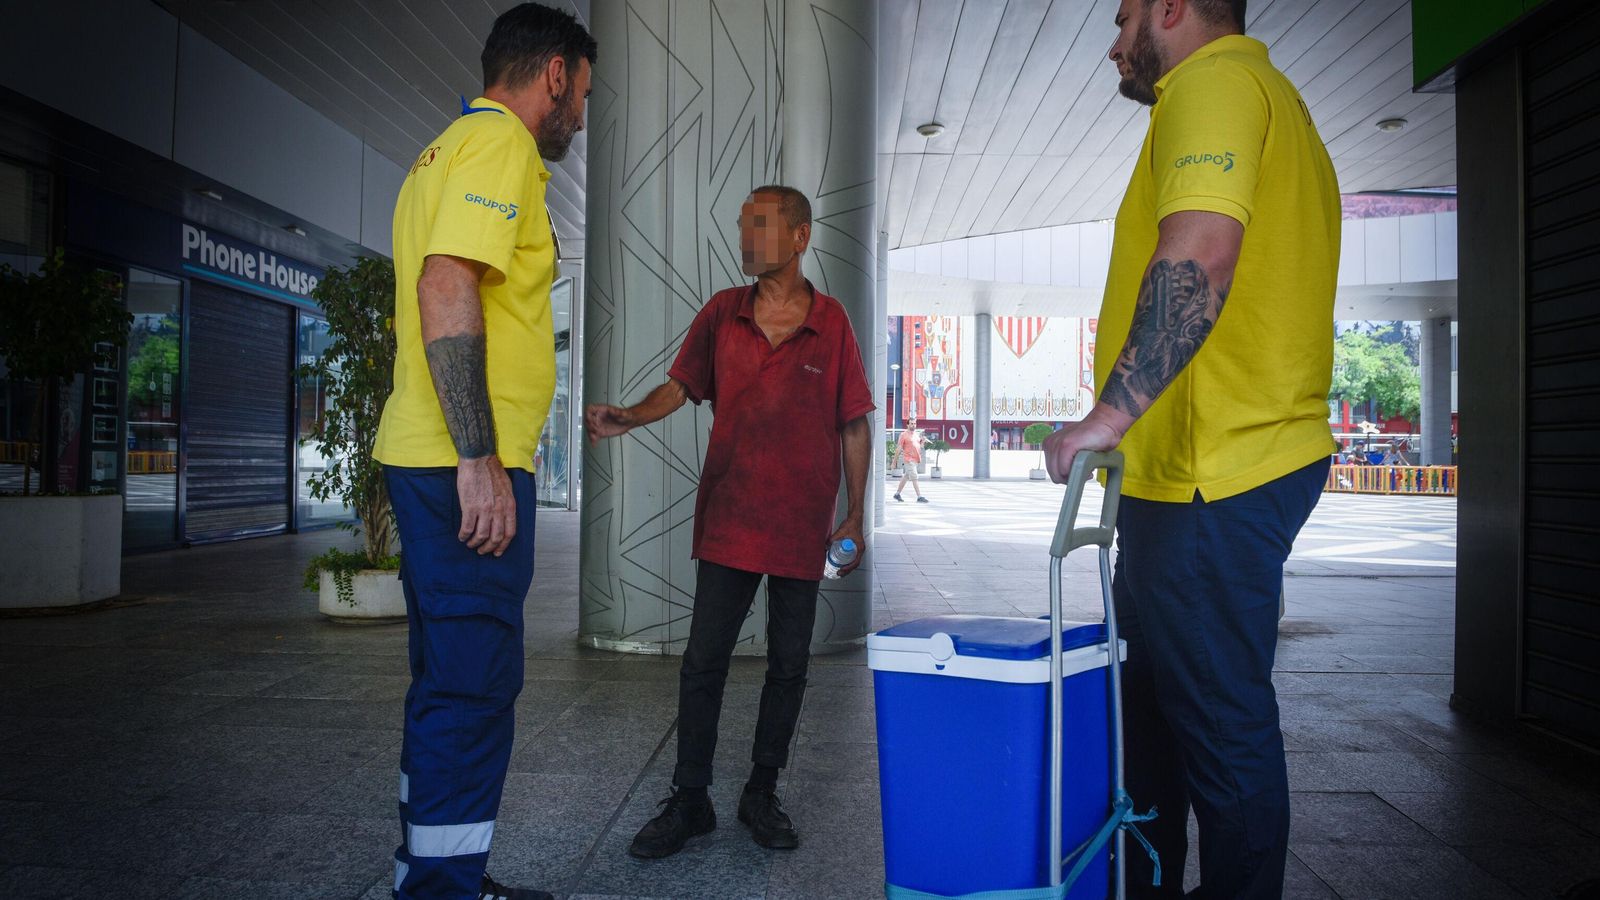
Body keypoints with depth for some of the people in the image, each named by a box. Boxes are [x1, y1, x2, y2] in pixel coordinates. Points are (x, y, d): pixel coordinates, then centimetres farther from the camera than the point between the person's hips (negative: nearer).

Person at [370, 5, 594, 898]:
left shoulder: (449, 150, 23)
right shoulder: (500, 141, -8)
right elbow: (448, 288, -21)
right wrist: (479, 458, -23)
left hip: (435, 461, 11)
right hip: (469, 465, -10)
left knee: (451, 682, 16)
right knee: (474, 690, -5)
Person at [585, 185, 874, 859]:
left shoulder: (831, 323, 1)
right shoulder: (722, 313, 5)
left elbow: (854, 428, 4)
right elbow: (680, 385, 8)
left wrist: (854, 517, 2)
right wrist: (627, 418, -12)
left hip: (803, 524, 0)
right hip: (728, 519, 1)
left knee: (788, 664, 8)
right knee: (703, 660, 0)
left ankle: (762, 795, 24)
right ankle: (689, 801, 13)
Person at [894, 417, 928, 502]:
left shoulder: (918, 434, 14)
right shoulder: (904, 435, -7)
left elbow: (919, 446, 23)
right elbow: (899, 448, -8)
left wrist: (923, 442, 2)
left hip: (916, 459, 7)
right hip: (908, 460, -7)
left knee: (906, 477, 15)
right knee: (914, 478, -9)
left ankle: (897, 494, 26)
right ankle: (919, 497, -10)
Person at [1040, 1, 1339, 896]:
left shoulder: (1214, 81, -9)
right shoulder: (1272, 97, 24)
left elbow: (1198, 255, -26)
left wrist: (1113, 411, -24)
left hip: (1211, 477, -11)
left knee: (1221, 722, 0)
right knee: (1153, 703, 20)